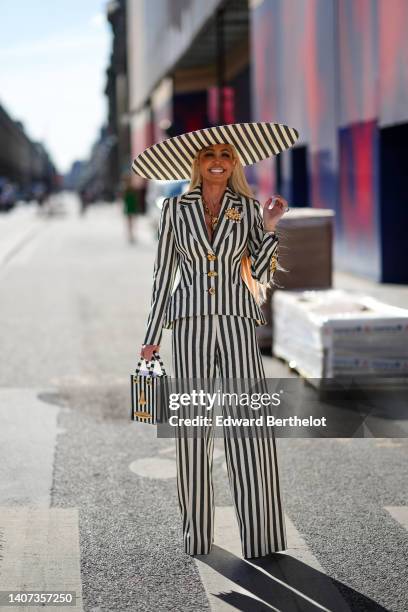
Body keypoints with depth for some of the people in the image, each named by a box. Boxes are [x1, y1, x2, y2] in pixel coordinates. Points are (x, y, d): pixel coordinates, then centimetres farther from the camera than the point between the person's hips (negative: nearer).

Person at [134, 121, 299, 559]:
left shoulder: (248, 208, 8)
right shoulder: (176, 209, 8)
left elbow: (259, 275, 6)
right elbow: (164, 272, 9)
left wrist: (268, 228, -5)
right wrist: (152, 336, 7)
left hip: (237, 322, 0)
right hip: (191, 322, 0)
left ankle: (261, 538, -1)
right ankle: (196, 536, 10)